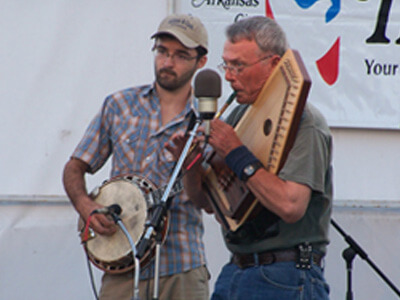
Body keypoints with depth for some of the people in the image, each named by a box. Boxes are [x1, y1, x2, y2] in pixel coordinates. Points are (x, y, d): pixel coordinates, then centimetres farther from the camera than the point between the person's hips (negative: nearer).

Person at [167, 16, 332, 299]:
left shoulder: (304, 122, -12)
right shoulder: (239, 115, 12)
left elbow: (291, 206, -26)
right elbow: (206, 198, 18)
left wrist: (238, 156, -18)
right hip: (235, 273, 8)